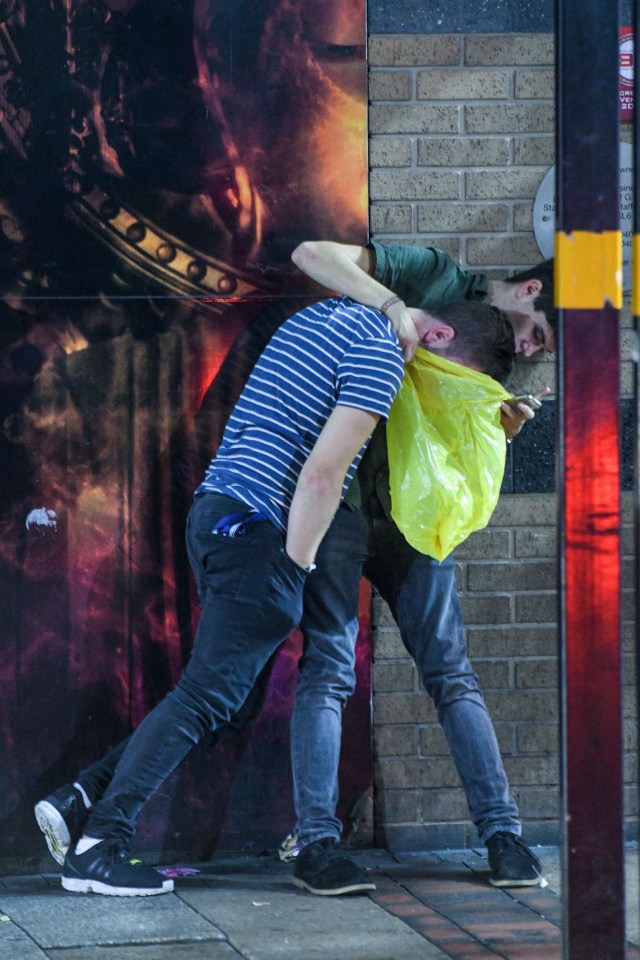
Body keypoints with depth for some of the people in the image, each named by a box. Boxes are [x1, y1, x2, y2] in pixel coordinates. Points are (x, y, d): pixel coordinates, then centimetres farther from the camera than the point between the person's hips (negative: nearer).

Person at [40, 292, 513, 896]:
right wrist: (295, 568, -9)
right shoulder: (381, 353, -11)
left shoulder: (331, 315, 18)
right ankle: (97, 847, -9)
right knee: (206, 695, -8)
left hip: (215, 509, 10)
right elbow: (322, 474, -17)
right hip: (257, 529, -10)